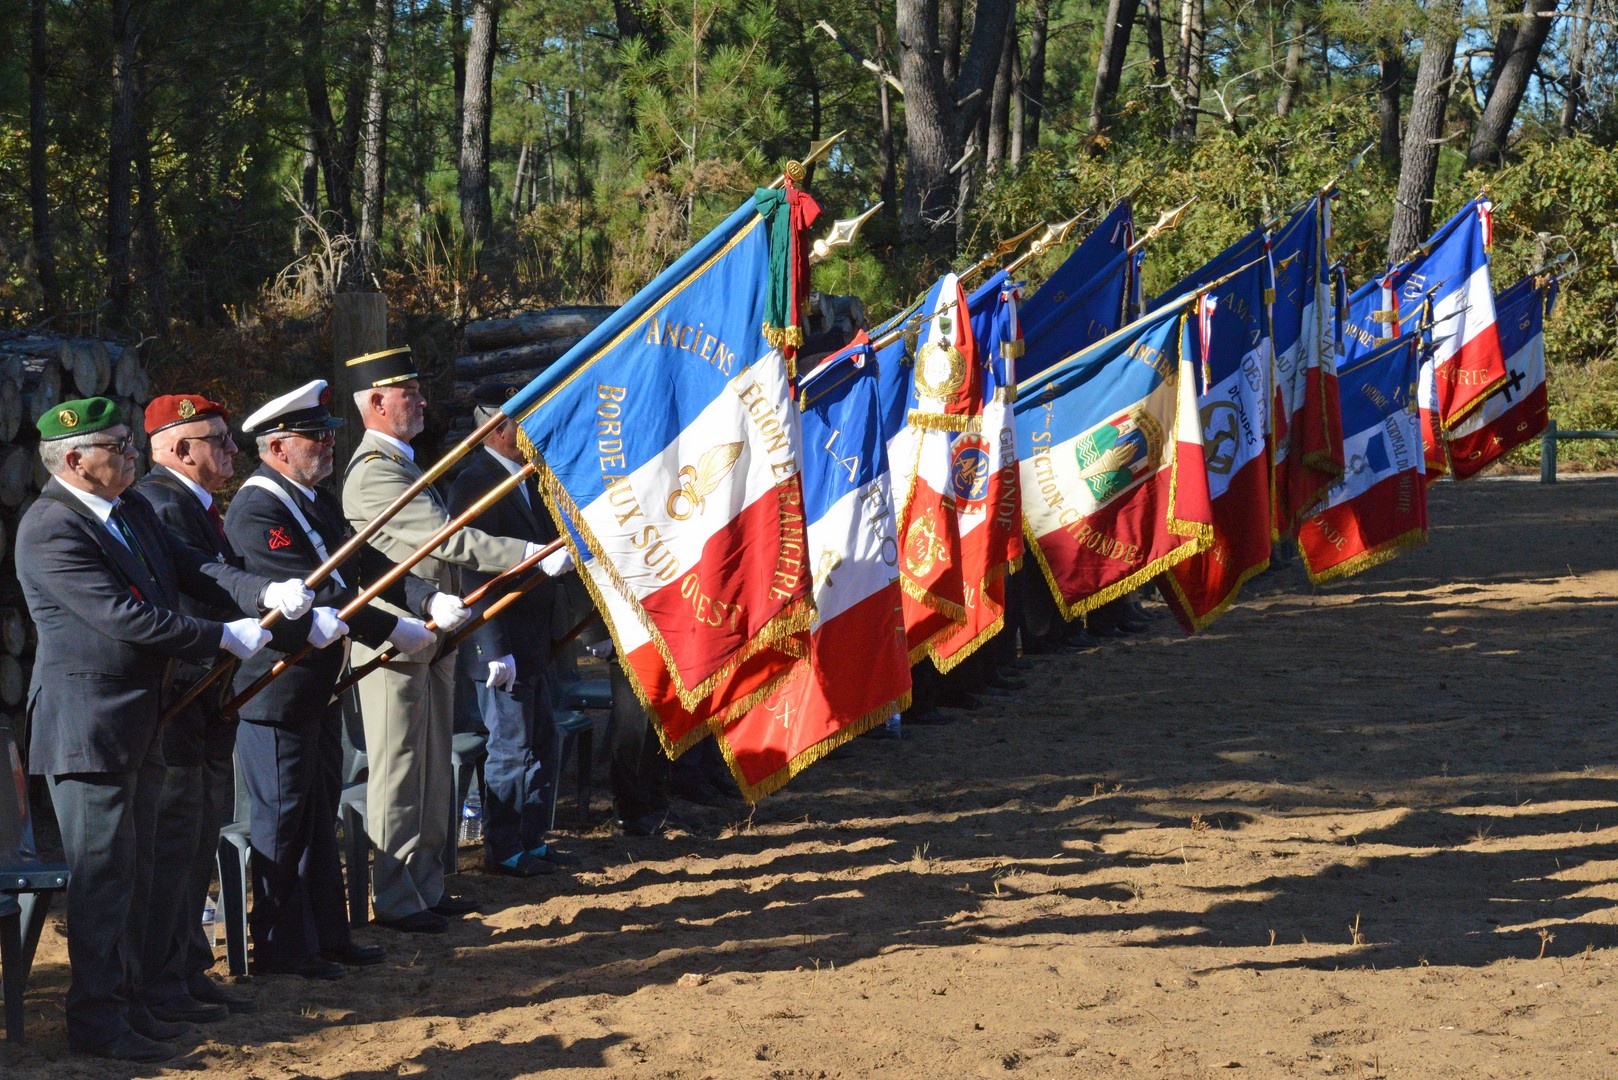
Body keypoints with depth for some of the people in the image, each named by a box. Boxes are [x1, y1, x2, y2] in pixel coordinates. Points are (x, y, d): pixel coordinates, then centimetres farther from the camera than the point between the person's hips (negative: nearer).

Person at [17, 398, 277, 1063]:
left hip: (137, 723, 10)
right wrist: (225, 638, -18)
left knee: (132, 874, 16)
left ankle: (124, 1001, 25)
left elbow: (187, 572, 9)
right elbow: (125, 617, -24)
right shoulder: (50, 530, -20)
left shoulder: (131, 509, 9)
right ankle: (96, 1019, 2)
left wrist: (264, 595, -9)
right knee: (101, 872, -5)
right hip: (87, 726, -9)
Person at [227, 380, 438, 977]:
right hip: (275, 692, -10)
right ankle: (281, 948, 7)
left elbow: (360, 567, 13)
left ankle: (326, 934, 24)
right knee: (282, 817, -1)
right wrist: (395, 630, -24)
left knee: (320, 813, 16)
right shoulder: (257, 512, -20)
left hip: (319, 686, 10)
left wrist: (423, 601, -1)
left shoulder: (319, 500, 11)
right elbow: (317, 596, -26)